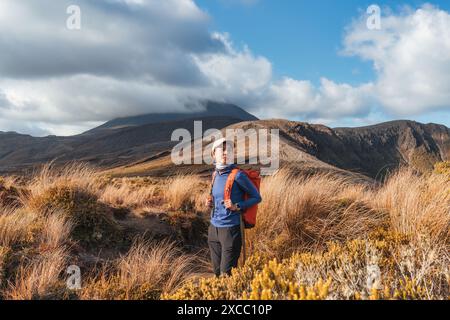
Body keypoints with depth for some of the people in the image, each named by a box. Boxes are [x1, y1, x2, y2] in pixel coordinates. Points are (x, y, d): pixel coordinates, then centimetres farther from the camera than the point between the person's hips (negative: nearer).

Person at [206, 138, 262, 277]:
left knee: (226, 273, 0)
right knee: (217, 272, 16)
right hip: (214, 228, 7)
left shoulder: (238, 175, -11)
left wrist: (237, 207, -18)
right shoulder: (216, 174, 9)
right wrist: (211, 203, 3)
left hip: (230, 229, -6)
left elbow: (256, 197, -5)